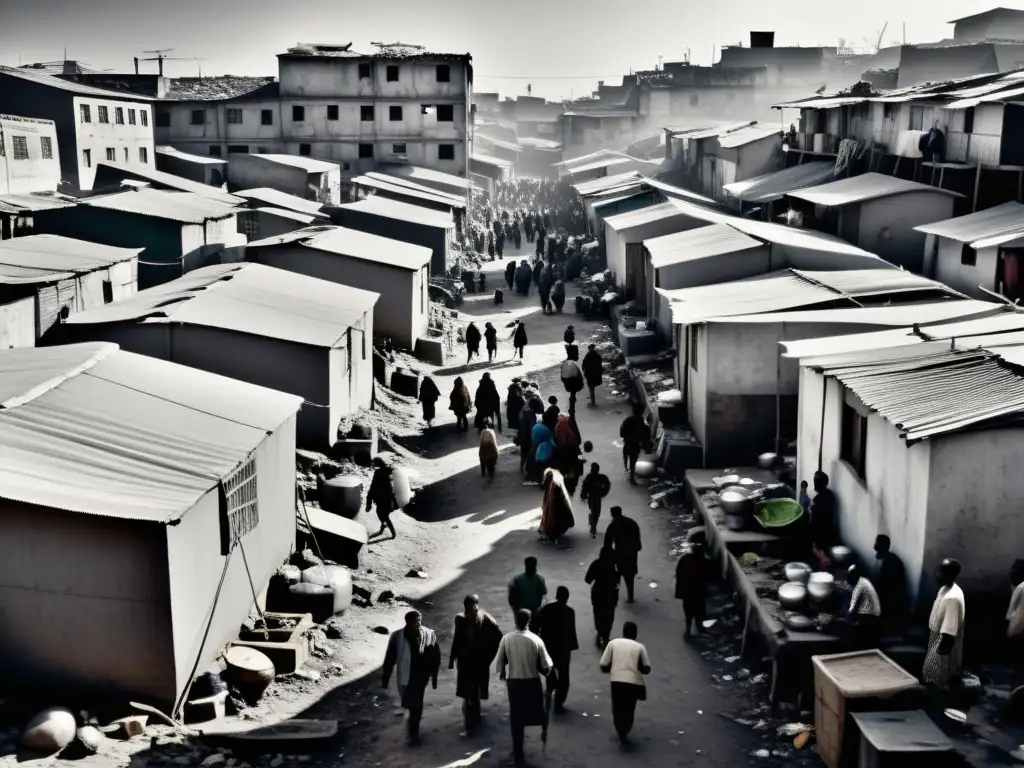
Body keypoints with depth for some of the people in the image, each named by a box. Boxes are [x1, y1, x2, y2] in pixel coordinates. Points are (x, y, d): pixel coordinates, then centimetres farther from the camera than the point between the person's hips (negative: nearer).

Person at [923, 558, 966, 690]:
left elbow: (949, 630, -29)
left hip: (945, 641, -9)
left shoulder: (953, 597, -31)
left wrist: (943, 649, -25)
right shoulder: (945, 588, 1)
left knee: (937, 680, 3)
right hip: (937, 636, 9)